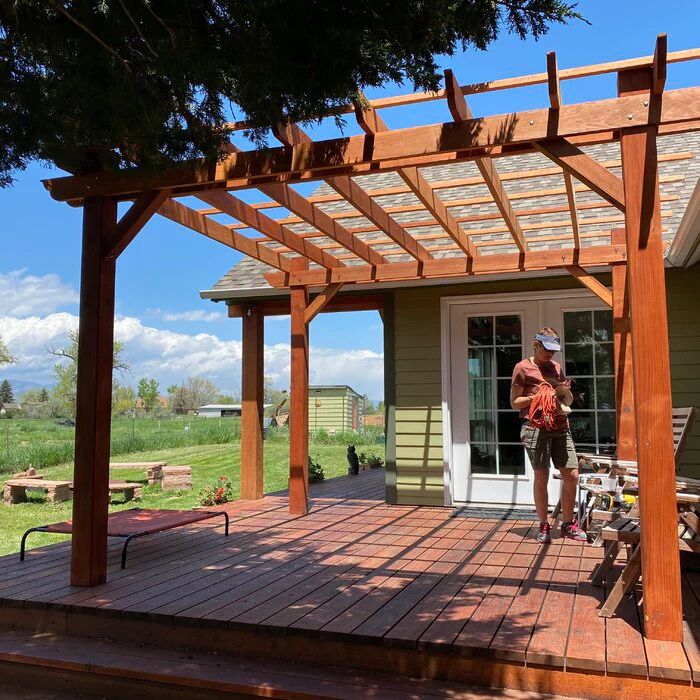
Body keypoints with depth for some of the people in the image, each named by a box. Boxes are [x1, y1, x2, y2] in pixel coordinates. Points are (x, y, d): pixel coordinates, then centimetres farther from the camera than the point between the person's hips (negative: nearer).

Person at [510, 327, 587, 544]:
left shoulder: (556, 367, 17)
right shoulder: (523, 368, 0)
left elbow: (569, 400, 22)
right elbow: (514, 402, -1)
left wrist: (565, 391, -1)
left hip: (560, 427, 6)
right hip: (536, 427, -5)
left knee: (572, 475, 3)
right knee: (541, 477, 0)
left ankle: (568, 524, 17)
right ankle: (544, 526, 13)